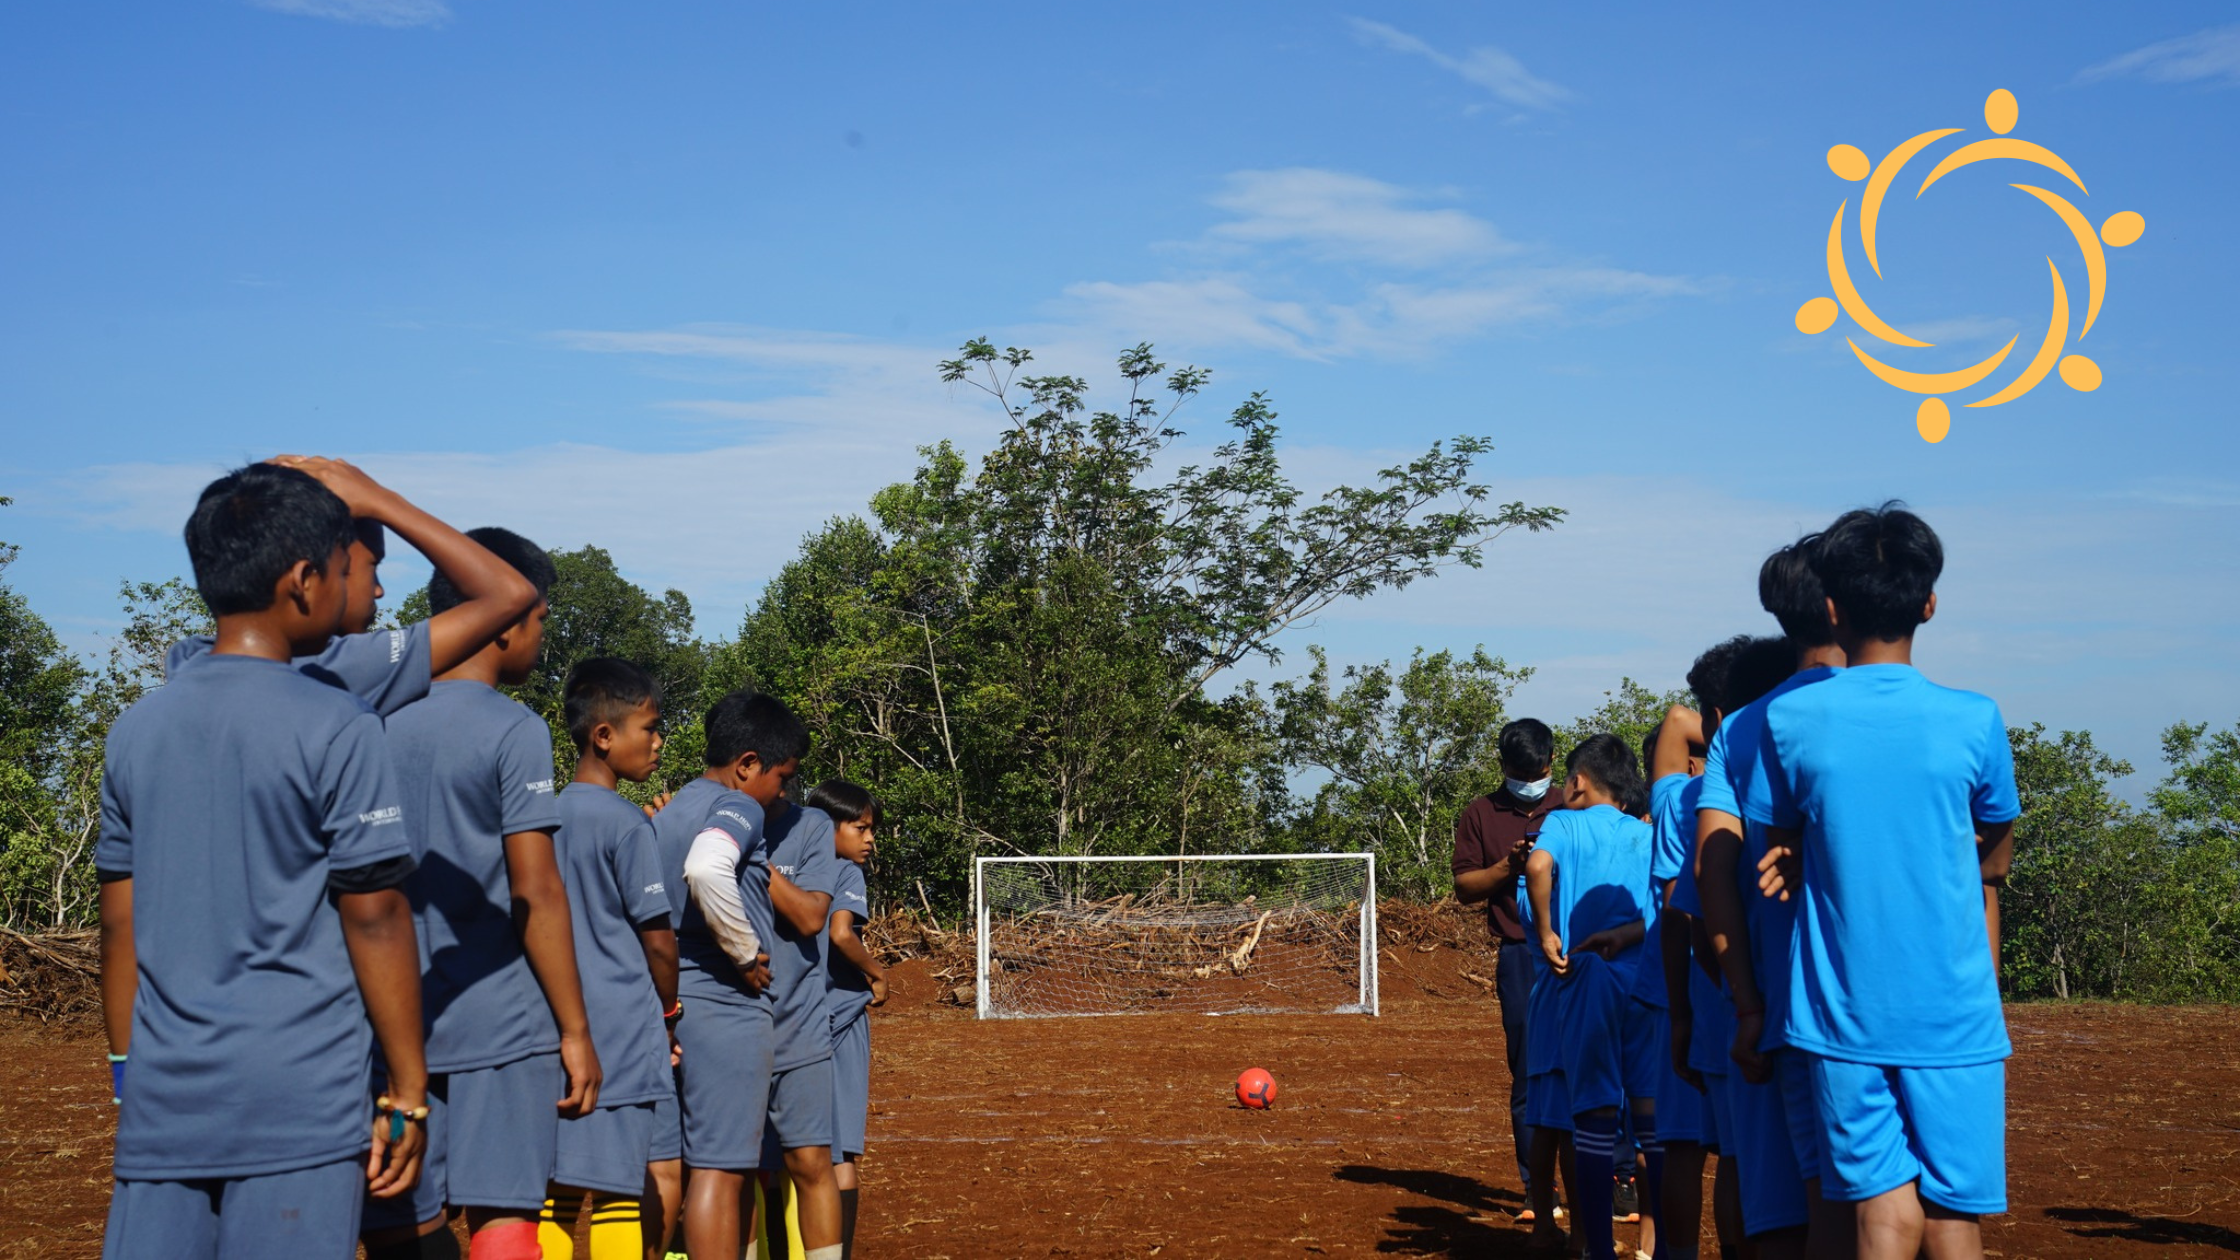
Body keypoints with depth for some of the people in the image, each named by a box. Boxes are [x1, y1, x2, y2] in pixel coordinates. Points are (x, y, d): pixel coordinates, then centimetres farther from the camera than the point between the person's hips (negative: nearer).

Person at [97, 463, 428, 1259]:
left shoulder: (137, 730, 9)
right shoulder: (336, 729, -8)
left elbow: (120, 923, 11)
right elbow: (374, 919, -8)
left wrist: (126, 1071, 19)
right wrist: (408, 1090, -3)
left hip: (164, 1103, 5)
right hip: (302, 1103, -5)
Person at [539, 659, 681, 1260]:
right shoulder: (627, 823, -10)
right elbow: (657, 939, -9)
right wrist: (669, 1009, 7)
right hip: (621, 1032, -7)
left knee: (559, 1193, 7)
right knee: (616, 1194, -4)